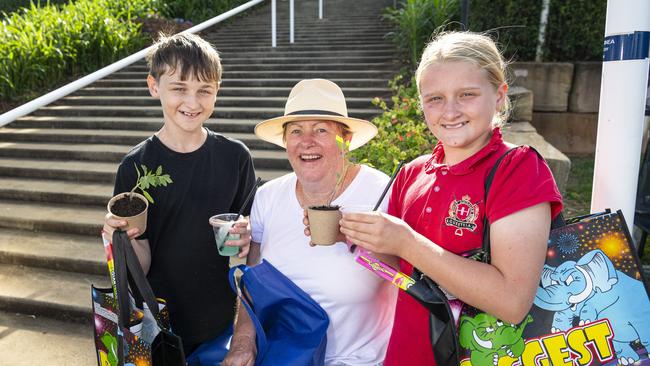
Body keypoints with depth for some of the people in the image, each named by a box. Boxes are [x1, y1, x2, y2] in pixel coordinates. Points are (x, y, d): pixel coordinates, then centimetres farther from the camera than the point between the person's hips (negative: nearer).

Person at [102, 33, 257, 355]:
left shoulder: (235, 156, -8)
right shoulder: (136, 167, -12)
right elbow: (141, 266, -9)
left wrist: (247, 238, -17)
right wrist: (128, 239, -28)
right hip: (158, 325, -1)